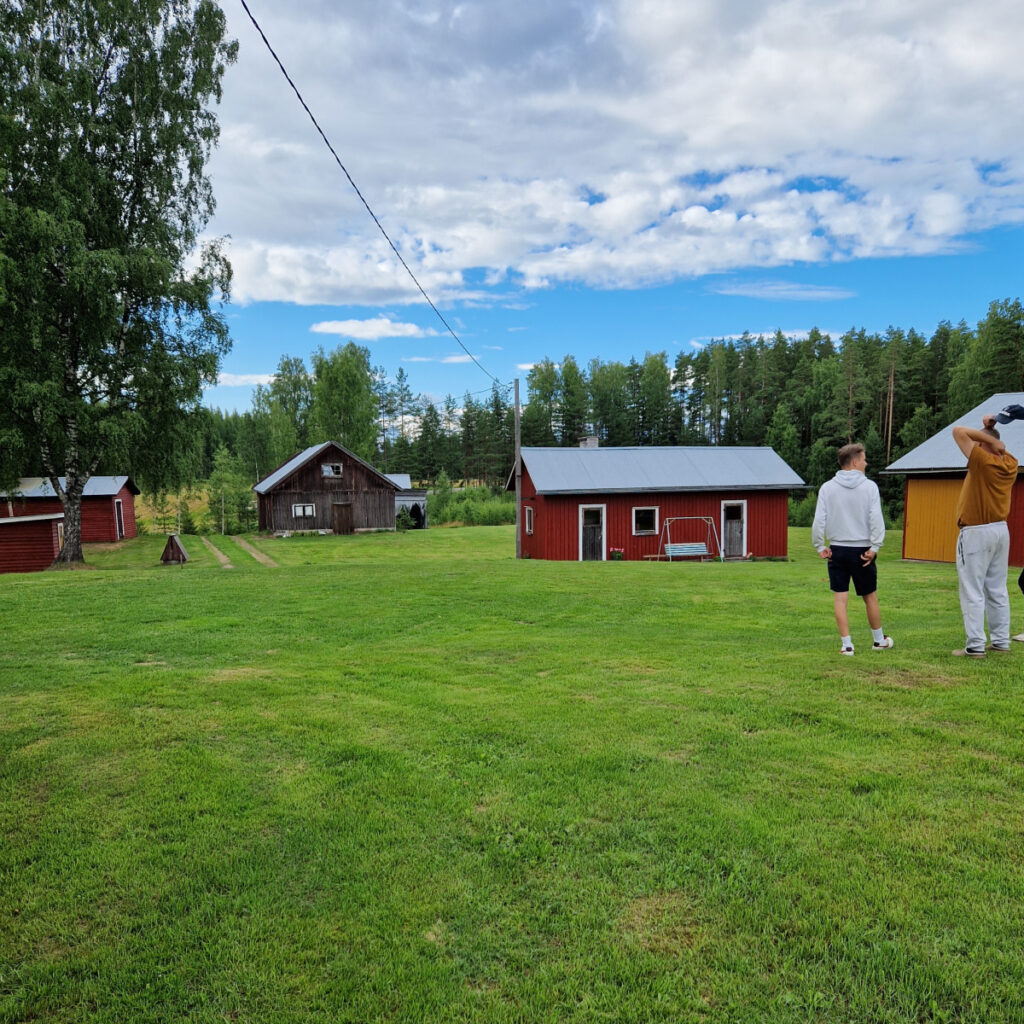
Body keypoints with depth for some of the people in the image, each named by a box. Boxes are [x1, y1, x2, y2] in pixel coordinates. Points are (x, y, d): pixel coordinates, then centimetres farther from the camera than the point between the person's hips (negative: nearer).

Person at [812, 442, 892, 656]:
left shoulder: (827, 488, 0)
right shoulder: (869, 487, -5)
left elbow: (819, 521, -5)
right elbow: (876, 520, -12)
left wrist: (820, 547, 1)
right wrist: (874, 547, -9)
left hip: (837, 550, 1)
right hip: (861, 551, -1)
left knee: (840, 598, 5)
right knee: (870, 597, 14)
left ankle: (846, 644, 4)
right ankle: (879, 640, 31)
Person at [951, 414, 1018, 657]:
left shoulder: (983, 461, -15)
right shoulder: (1009, 463, 6)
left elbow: (959, 431, -15)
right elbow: (1000, 449, 29)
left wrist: (990, 438, -10)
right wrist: (991, 428, 13)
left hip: (976, 532, -8)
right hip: (1001, 530, 8)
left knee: (973, 593, -5)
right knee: (997, 590, 14)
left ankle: (975, 646, -5)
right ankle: (1001, 641, 19)